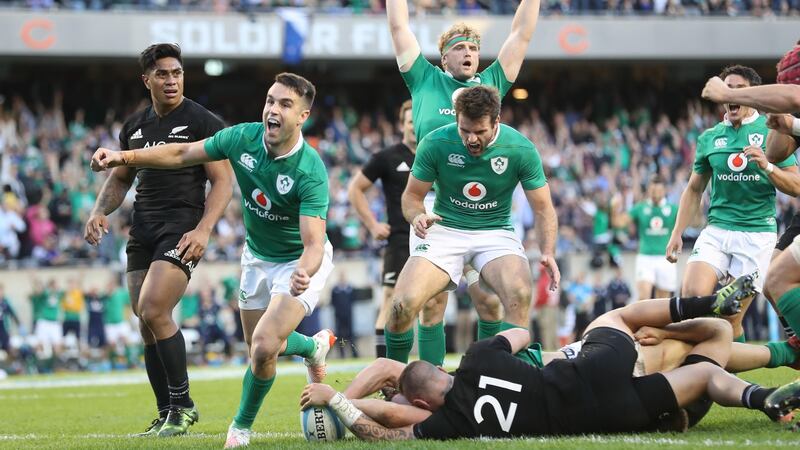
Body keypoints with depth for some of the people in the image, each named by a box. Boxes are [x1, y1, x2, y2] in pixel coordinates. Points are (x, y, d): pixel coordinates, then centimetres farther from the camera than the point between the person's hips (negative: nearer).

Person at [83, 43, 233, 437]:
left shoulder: (203, 122, -3)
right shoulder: (134, 127, 15)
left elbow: (222, 181, -7)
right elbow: (120, 178, 25)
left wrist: (203, 230, -19)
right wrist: (100, 211, 6)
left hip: (182, 230, -6)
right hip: (142, 229, 6)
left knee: (153, 311, -21)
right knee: (147, 325, 4)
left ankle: (182, 404, -8)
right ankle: (167, 415, 13)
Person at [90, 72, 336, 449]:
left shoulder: (310, 172, -32)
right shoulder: (243, 138, -17)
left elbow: (313, 243, -38)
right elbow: (183, 154, -3)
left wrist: (304, 273, -61)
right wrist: (124, 157, -14)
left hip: (300, 262, -6)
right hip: (257, 257, 6)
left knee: (264, 347, -21)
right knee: (260, 348, 17)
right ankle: (314, 346, 52)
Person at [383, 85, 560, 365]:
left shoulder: (520, 150, -10)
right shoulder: (435, 144, -11)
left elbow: (543, 208, -4)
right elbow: (412, 196, 1)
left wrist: (548, 253, -21)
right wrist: (417, 216, -23)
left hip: (496, 232, 0)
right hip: (445, 230, 0)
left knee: (520, 295, -33)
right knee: (404, 304, -22)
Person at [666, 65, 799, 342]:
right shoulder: (709, 138, 11)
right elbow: (694, 190, 21)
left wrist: (767, 168, -18)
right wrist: (677, 233, 14)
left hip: (756, 233, -3)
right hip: (716, 231, 3)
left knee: (731, 319, -7)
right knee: (692, 296, -20)